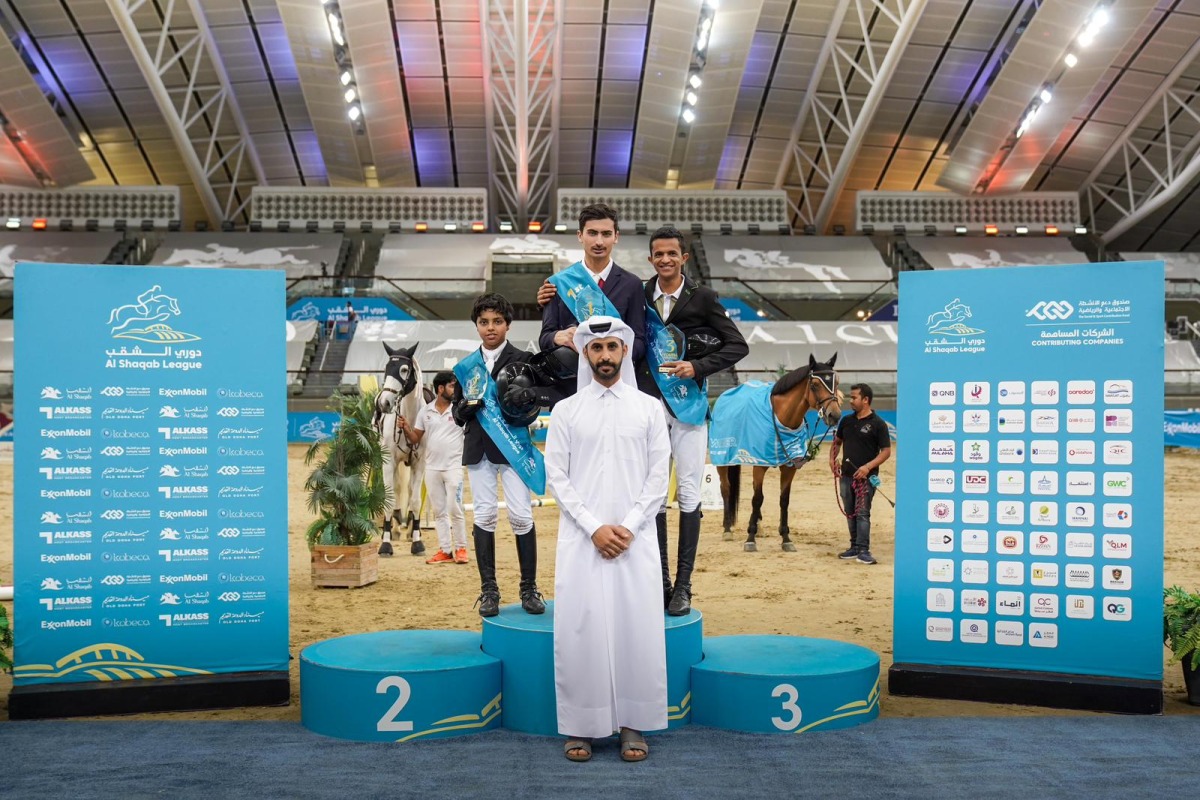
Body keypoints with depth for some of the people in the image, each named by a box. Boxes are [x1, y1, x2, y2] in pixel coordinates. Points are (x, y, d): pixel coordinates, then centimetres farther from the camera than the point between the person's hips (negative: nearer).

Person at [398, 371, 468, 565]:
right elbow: (415, 439, 8)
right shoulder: (425, 411, 6)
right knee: (438, 511, 8)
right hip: (432, 468, 3)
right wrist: (405, 428, -9)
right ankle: (445, 550, 15)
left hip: (453, 467, -3)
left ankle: (460, 548, 6)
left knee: (454, 509, -5)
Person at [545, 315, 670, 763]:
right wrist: (594, 528, -10)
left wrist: (628, 527, -9)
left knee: (637, 628, -1)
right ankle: (580, 725, 10)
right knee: (579, 629, -1)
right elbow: (556, 477, 0)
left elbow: (659, 477, 2)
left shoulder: (649, 408, 6)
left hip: (636, 537, 0)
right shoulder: (566, 410, 5)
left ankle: (632, 725, 11)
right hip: (581, 538, 0)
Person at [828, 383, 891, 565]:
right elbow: (837, 442, 20)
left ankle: (863, 550, -6)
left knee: (862, 513, -9)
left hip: (865, 476, -6)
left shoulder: (878, 424, -9)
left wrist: (868, 466, -22)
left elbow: (886, 451, -10)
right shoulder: (846, 420, 8)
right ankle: (855, 547, 21)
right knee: (850, 513, 12)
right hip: (846, 475, 6)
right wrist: (832, 459, 1)